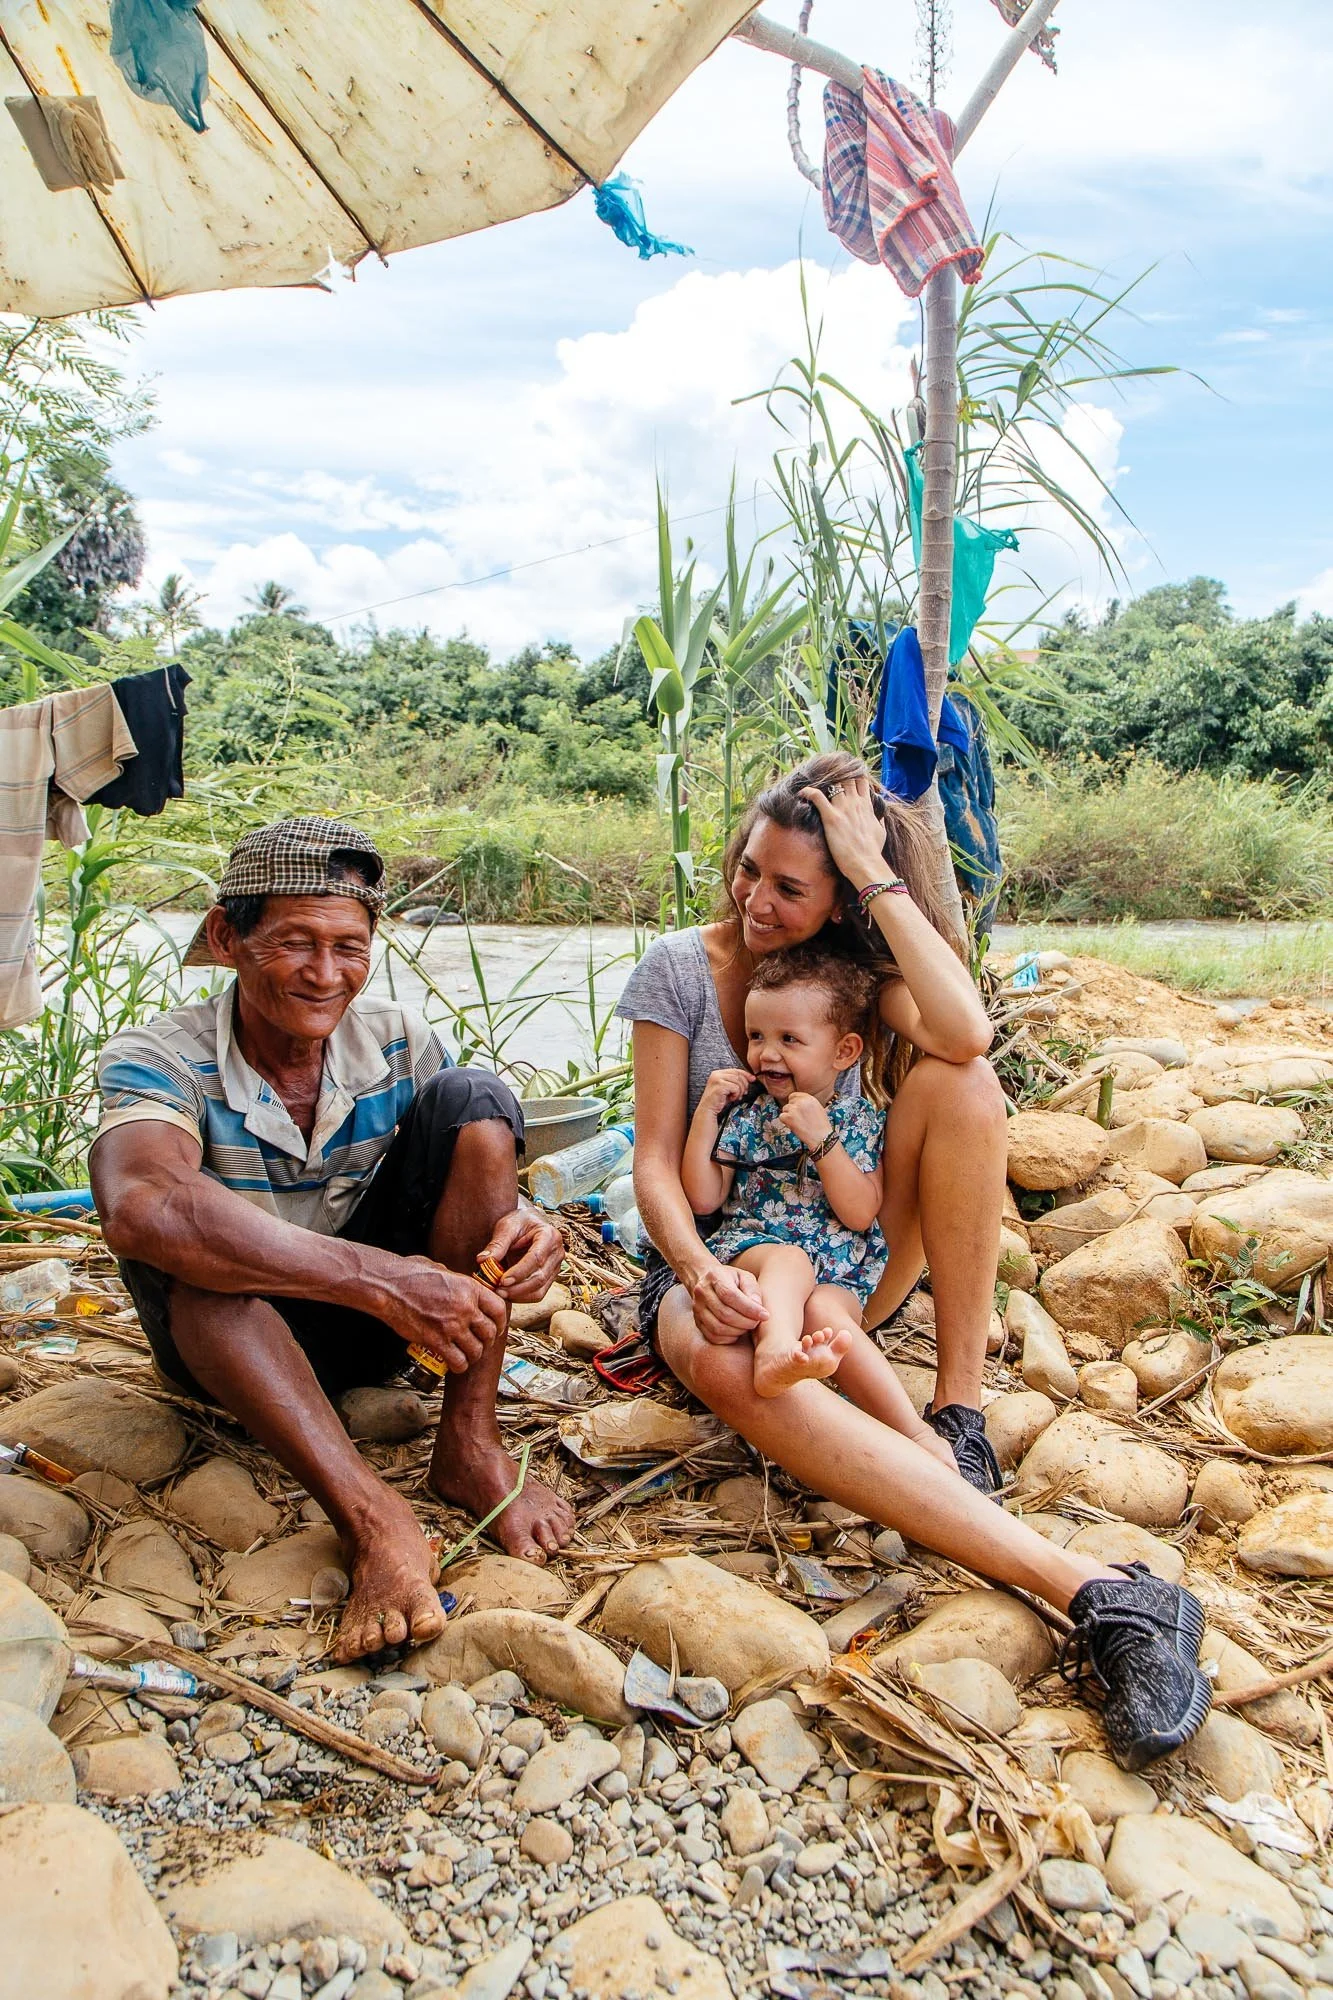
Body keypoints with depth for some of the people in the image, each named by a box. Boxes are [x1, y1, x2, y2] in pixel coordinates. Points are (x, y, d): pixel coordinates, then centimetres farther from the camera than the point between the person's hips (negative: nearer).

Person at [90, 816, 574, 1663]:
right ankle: (371, 1516, -39)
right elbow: (140, 1207, -42)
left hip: (377, 1317, 3)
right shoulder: (161, 1059, -21)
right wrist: (378, 1277, -49)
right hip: (232, 1339, -3)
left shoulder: (394, 1040, -8)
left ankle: (469, 1443, -21)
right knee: (181, 1244, -36)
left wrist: (519, 1223, -34)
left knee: (472, 1096, -19)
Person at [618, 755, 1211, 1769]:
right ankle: (1093, 1588, -53)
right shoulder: (679, 969, -6)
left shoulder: (860, 966, -3)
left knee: (963, 1086, -25)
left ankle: (959, 1415, -23)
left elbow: (966, 1036, -28)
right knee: (728, 1363, -42)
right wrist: (700, 1271, -31)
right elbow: (657, 1162, -10)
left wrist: (877, 876, -25)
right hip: (711, 1256, -2)